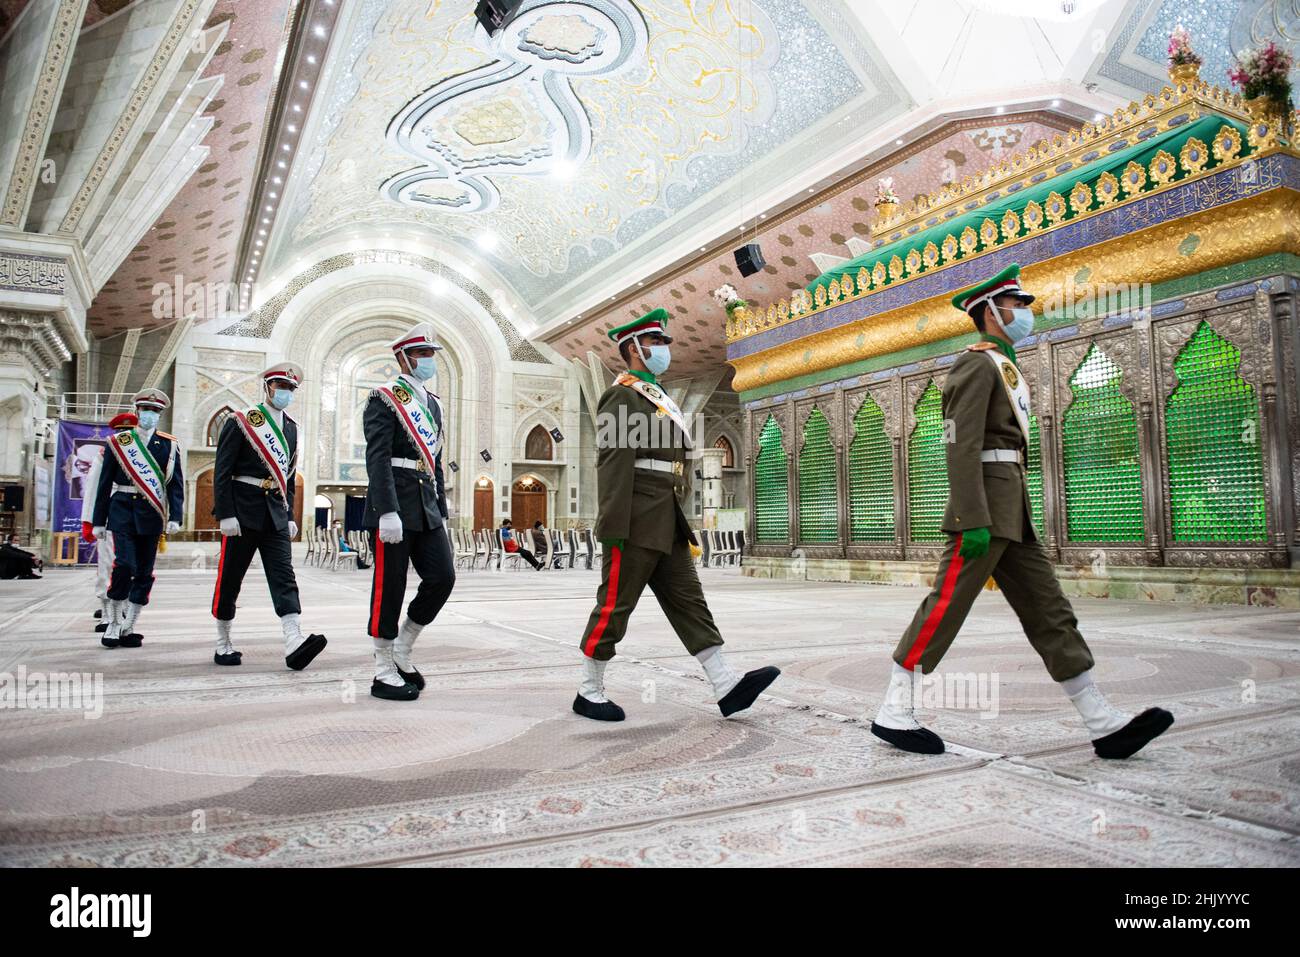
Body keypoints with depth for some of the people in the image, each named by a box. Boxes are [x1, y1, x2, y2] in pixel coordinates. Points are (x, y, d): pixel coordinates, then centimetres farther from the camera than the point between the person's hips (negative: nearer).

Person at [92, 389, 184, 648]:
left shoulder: (169, 445, 7)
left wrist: (175, 517, -9)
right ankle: (113, 624, 2)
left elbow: (176, 483, 2)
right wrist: (99, 520, 6)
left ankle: (128, 628, 13)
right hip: (122, 511, -1)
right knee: (124, 565, -14)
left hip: (151, 513, 1)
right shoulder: (117, 441, 7)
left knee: (145, 572, 2)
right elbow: (105, 483, 8)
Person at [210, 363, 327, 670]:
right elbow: (222, 471, -9)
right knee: (230, 579, 5)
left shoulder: (291, 427, 14)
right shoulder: (240, 422, -4)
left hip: (276, 514, 5)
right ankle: (223, 645, 18)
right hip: (243, 511, -5)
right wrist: (225, 514, -15)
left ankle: (294, 644, -20)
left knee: (284, 576, -9)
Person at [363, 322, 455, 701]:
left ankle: (401, 650, 18)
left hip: (427, 507, 7)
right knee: (389, 588, -1)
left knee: (442, 577, 1)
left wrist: (442, 511, 16)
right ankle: (384, 673, 10)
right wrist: (388, 512, -22)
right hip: (394, 505, -7)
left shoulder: (434, 404, 17)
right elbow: (377, 459, -15)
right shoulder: (384, 400, -6)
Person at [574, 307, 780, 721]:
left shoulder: (657, 397, 22)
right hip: (636, 522, -9)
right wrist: (612, 528, -22)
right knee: (615, 605, -1)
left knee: (688, 600, 4)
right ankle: (589, 693, 11)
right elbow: (613, 463, -17)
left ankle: (727, 686, 3)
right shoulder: (623, 396, -8)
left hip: (666, 523, 9)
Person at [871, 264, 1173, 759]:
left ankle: (1104, 724, 9)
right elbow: (961, 445, -18)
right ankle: (894, 714, -1)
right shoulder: (977, 363, -7)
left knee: (1048, 610, 6)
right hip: (988, 504, -10)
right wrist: (972, 521, -25)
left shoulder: (1003, 367, 24)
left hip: (1011, 512, 10)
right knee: (946, 606, -8)